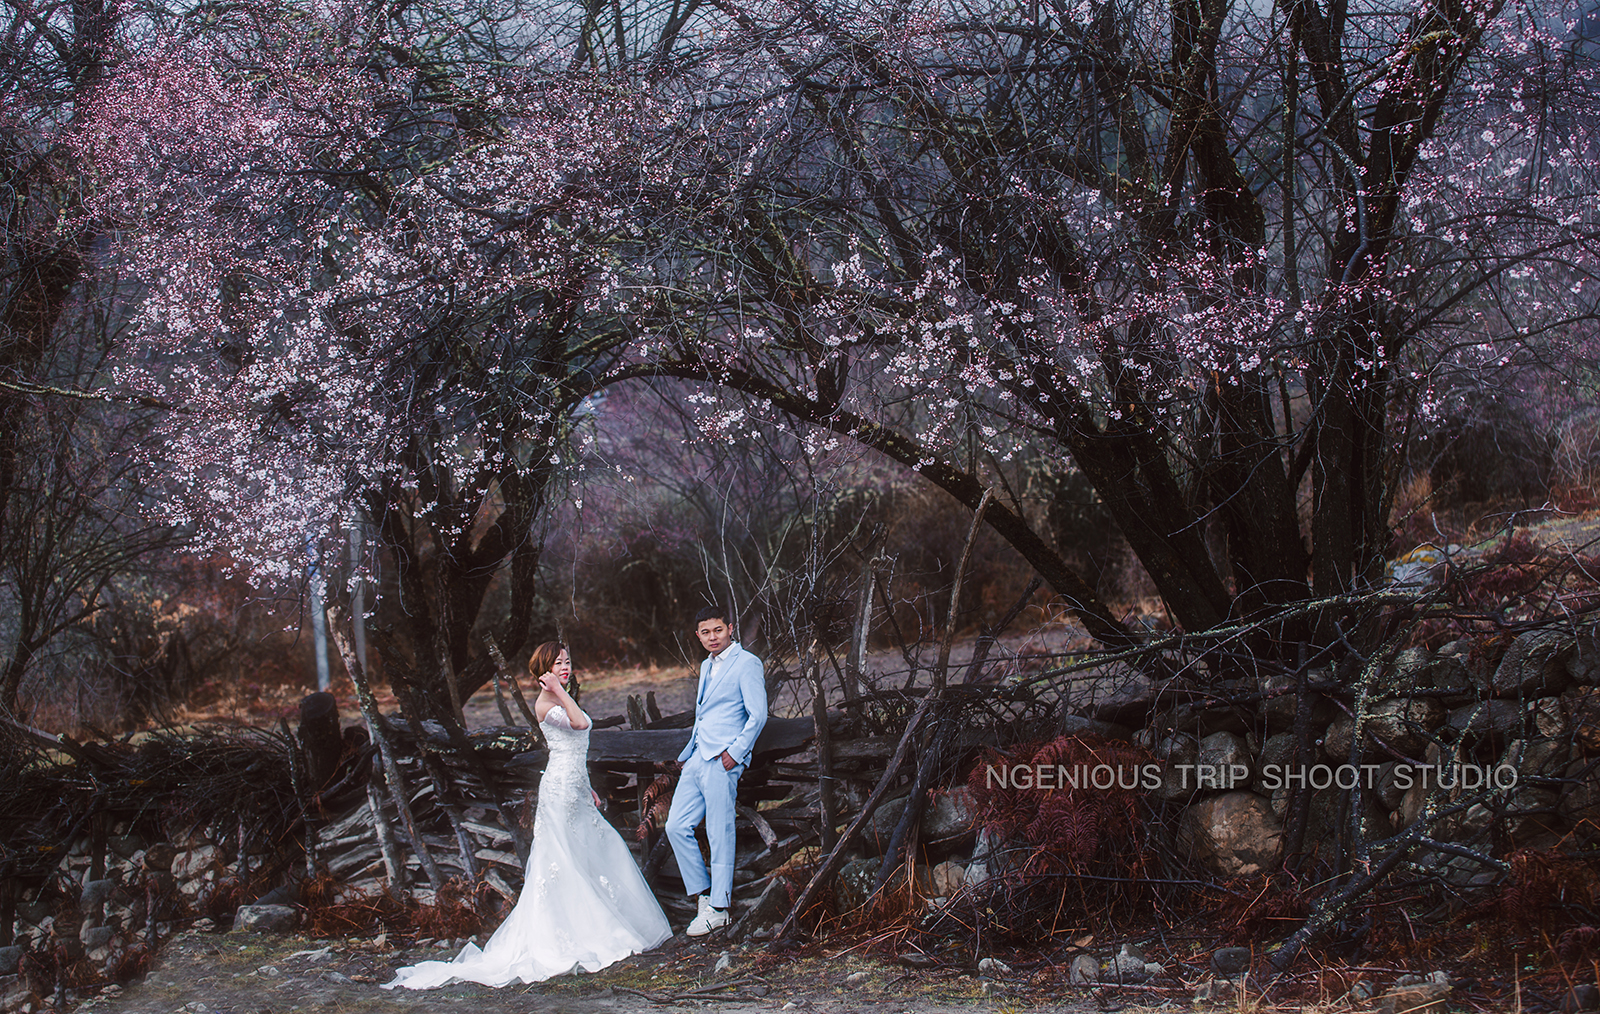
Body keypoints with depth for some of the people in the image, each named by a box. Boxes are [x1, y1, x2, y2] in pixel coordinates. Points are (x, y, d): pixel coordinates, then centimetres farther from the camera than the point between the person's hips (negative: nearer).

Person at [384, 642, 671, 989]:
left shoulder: (560, 699, 16)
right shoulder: (544, 704, -13)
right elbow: (580, 723, -29)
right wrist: (559, 690, -23)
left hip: (574, 788, 10)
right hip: (560, 789, -10)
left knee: (596, 850, 13)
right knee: (562, 859, -7)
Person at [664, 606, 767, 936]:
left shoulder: (746, 663, -6)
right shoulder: (707, 666, 20)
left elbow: (758, 715, -12)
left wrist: (735, 752, -15)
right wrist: (691, 751, 18)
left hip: (722, 761, -9)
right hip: (696, 759, 9)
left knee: (719, 835, -4)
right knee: (676, 827, 5)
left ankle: (717, 909, 3)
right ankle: (704, 894, 15)